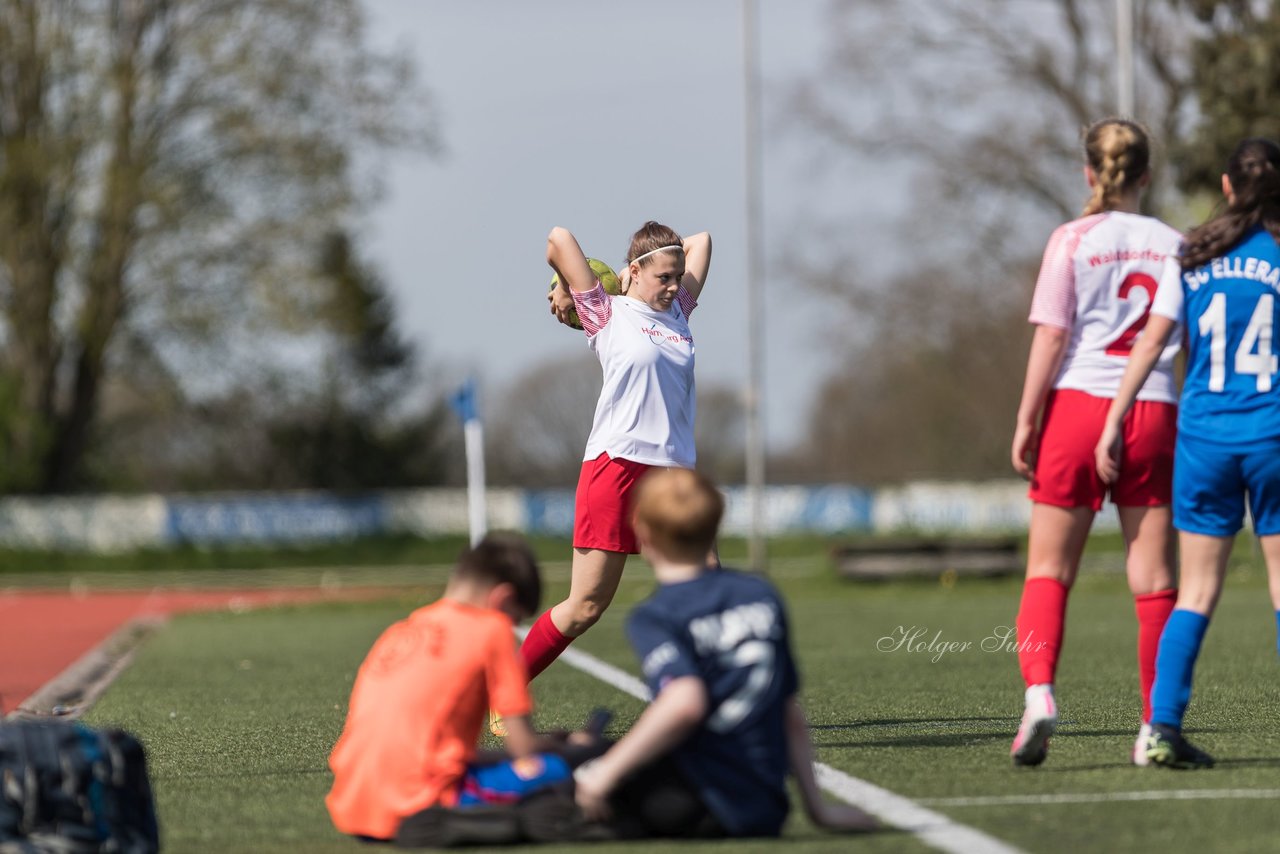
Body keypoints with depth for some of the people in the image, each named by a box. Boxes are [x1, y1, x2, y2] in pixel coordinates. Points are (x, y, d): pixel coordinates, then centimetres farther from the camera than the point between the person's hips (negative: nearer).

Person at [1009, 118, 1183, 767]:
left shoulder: (1073, 240, -1)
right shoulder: (1171, 244, 7)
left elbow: (1051, 337, -7)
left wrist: (1025, 421, -4)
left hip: (1079, 402, -2)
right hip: (1154, 413, 2)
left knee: (1047, 570, 5)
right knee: (1154, 580, 5)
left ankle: (1039, 690, -16)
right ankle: (1155, 726, 4)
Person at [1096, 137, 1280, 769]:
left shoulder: (1191, 258, 5)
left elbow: (1150, 342, 3)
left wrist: (1113, 423, 6)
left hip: (1203, 433, 2)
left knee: (1197, 588, 7)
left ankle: (1164, 726, -3)